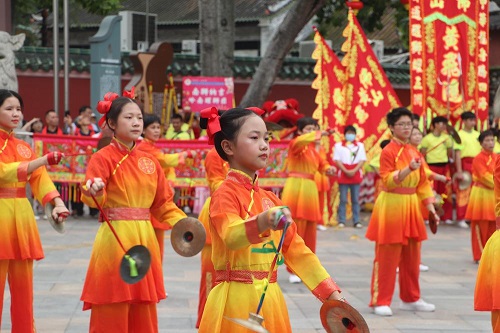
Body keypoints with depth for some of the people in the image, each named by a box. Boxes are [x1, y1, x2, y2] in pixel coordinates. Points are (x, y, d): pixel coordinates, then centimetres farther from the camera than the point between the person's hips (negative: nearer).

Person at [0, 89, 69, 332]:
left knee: (23, 286, 9)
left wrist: (58, 203, -13)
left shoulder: (24, 147, 14)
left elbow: (40, 178, 4)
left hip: (21, 216, 6)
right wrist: (43, 161, -27)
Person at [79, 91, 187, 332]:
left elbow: (163, 204, 14)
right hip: (115, 238, -6)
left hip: (145, 238, 6)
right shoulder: (103, 158, -7)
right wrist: (94, 192, -45)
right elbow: (93, 198, -22)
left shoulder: (150, 161, 11)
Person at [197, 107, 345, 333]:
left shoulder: (269, 199, 13)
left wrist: (332, 293, 9)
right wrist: (263, 221, -49)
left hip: (269, 300, 7)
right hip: (236, 300, -7)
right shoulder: (225, 194, -10)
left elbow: (296, 249, 14)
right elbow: (231, 236, -29)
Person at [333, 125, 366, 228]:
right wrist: (346, 171, -13)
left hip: (356, 175, 1)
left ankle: (356, 221, 4)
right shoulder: (338, 145, 4)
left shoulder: (360, 145, 9)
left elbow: (362, 160, 2)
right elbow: (337, 160, -2)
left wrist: (354, 171, -11)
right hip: (343, 175, -1)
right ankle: (341, 221, 1)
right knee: (343, 200, -2)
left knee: (355, 200, 3)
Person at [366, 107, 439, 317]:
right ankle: (380, 301, 2)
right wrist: (408, 169, -30)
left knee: (412, 257, 12)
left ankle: (410, 299, 22)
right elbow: (387, 180, -17)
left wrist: (430, 207, 7)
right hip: (391, 207, -7)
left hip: (411, 207, 7)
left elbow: (422, 183, 13)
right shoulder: (388, 151, -9)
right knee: (387, 257, -4)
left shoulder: (414, 152, 12)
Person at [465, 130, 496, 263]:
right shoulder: (479, 159, -12)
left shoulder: (495, 157, 9)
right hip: (481, 194, -7)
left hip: (494, 194, 7)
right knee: (481, 226, -2)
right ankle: (480, 255, 5)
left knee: (492, 227, 9)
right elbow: (485, 177, -18)